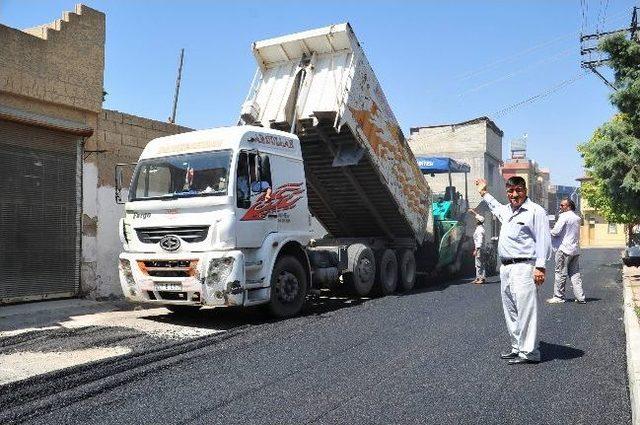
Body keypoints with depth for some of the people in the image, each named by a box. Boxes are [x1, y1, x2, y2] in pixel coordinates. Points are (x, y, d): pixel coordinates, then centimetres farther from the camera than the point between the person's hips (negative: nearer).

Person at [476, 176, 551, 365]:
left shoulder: (535, 211, -8)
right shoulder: (507, 210, 16)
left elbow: (543, 240, -14)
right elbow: (496, 208, 43)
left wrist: (540, 267, -20)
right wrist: (484, 193, 48)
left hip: (523, 267, -9)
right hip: (505, 268, 9)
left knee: (525, 309, -9)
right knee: (510, 311, 14)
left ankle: (529, 352, -5)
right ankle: (517, 347, 23)